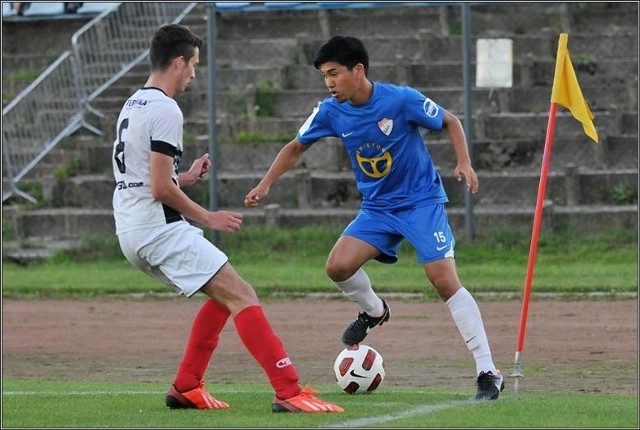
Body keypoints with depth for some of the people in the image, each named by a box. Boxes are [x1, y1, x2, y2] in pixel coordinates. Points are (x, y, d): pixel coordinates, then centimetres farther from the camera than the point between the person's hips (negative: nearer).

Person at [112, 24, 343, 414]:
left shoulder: (133, 106, 17)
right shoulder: (164, 110, -14)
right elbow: (160, 188, -18)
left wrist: (186, 178, 24)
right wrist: (207, 218, -7)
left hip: (133, 234, 10)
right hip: (160, 228, -10)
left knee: (224, 294, 20)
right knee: (242, 295, -14)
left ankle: (185, 389, 17)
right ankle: (289, 392, -24)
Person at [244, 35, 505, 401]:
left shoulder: (401, 100, -19)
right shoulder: (331, 112, -7)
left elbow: (451, 122, -5)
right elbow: (296, 147, 10)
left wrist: (464, 162, -19)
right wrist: (266, 184, 1)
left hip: (422, 200, -5)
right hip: (377, 207, 5)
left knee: (445, 279, -17)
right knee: (338, 266, -16)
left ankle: (488, 372, -14)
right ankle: (375, 312, 18)